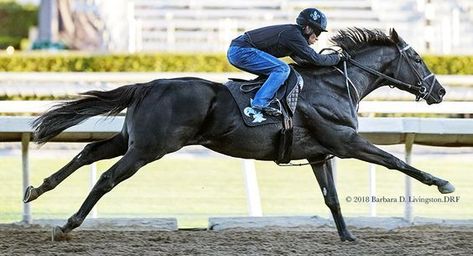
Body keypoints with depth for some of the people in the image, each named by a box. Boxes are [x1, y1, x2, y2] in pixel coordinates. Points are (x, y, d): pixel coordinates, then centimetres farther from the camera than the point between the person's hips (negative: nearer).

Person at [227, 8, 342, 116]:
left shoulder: (292, 31, 18)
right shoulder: (293, 35, -13)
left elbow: (299, 58, 31)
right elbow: (315, 58, -15)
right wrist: (336, 58, 0)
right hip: (242, 51, -11)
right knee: (282, 69, -19)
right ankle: (260, 103, -26)